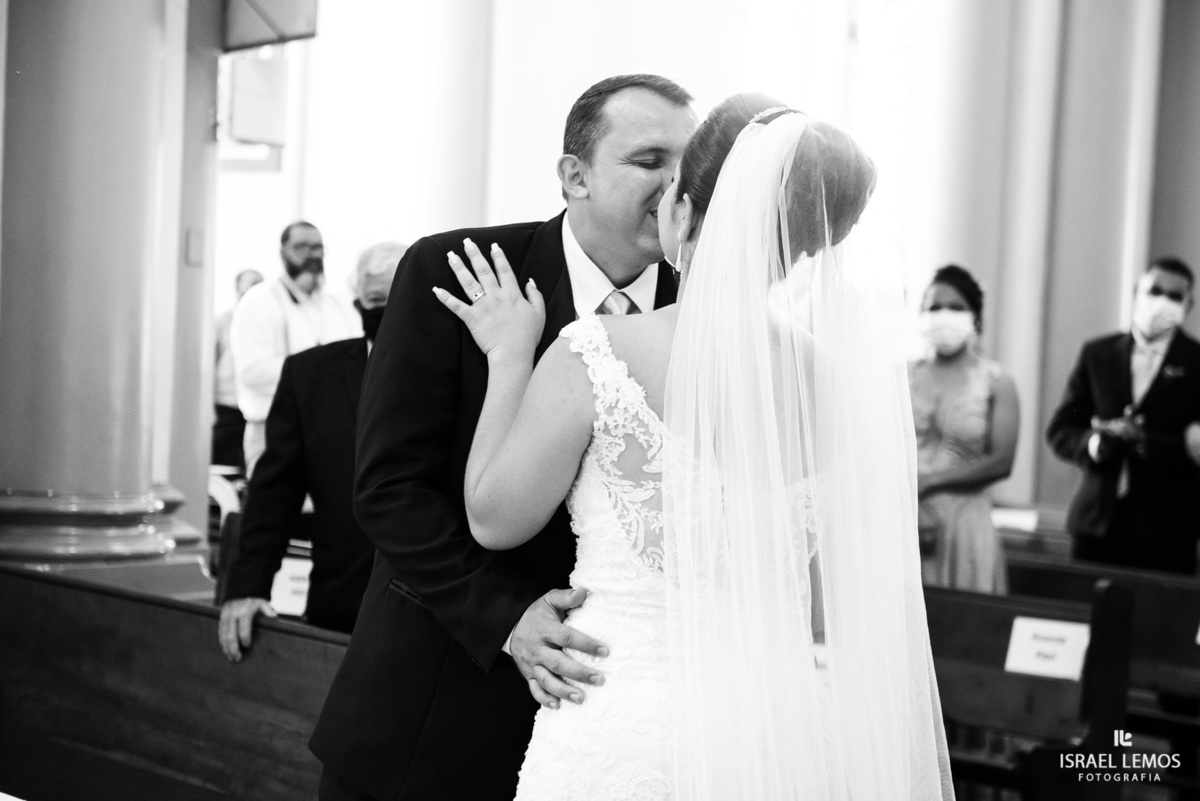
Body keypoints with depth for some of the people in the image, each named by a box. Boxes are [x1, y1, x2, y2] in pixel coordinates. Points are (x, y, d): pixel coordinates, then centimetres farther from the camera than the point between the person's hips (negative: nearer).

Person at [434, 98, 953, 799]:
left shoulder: (593, 355, -16)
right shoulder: (841, 377, -6)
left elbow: (495, 521, -1)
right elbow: (837, 611, 3)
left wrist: (509, 358, 7)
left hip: (625, 735, -3)